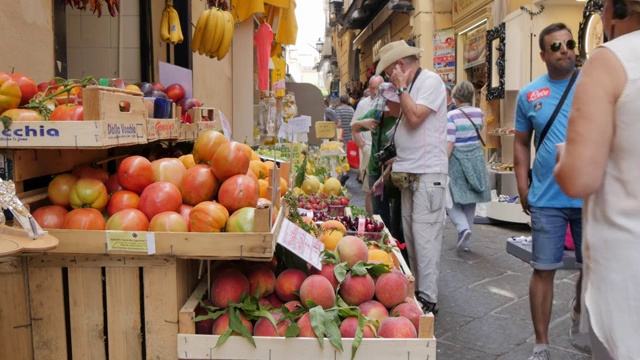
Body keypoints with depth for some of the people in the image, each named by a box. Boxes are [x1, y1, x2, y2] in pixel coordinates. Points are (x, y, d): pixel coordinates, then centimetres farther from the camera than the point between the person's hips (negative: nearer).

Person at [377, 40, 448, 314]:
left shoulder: (430, 81, -8)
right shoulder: (410, 86, 19)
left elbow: (415, 116, -21)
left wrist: (401, 87, -9)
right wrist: (395, 164, 16)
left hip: (428, 174, -9)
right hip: (408, 173, 9)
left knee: (424, 235, -8)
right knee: (410, 235, 11)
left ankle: (428, 299, -2)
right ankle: (416, 289, 21)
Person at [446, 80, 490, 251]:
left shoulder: (452, 116, -14)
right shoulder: (479, 113, 4)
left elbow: (449, 144, -18)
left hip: (457, 160, -5)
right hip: (476, 159, 5)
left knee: (451, 199, 8)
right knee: (470, 200, 13)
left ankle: (463, 227, -15)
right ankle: (465, 240, 18)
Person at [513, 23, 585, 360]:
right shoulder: (529, 94, 4)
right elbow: (521, 143, 9)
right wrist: (523, 190, 2)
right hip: (547, 199, 0)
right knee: (544, 270, 4)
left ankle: (582, 321, 38)